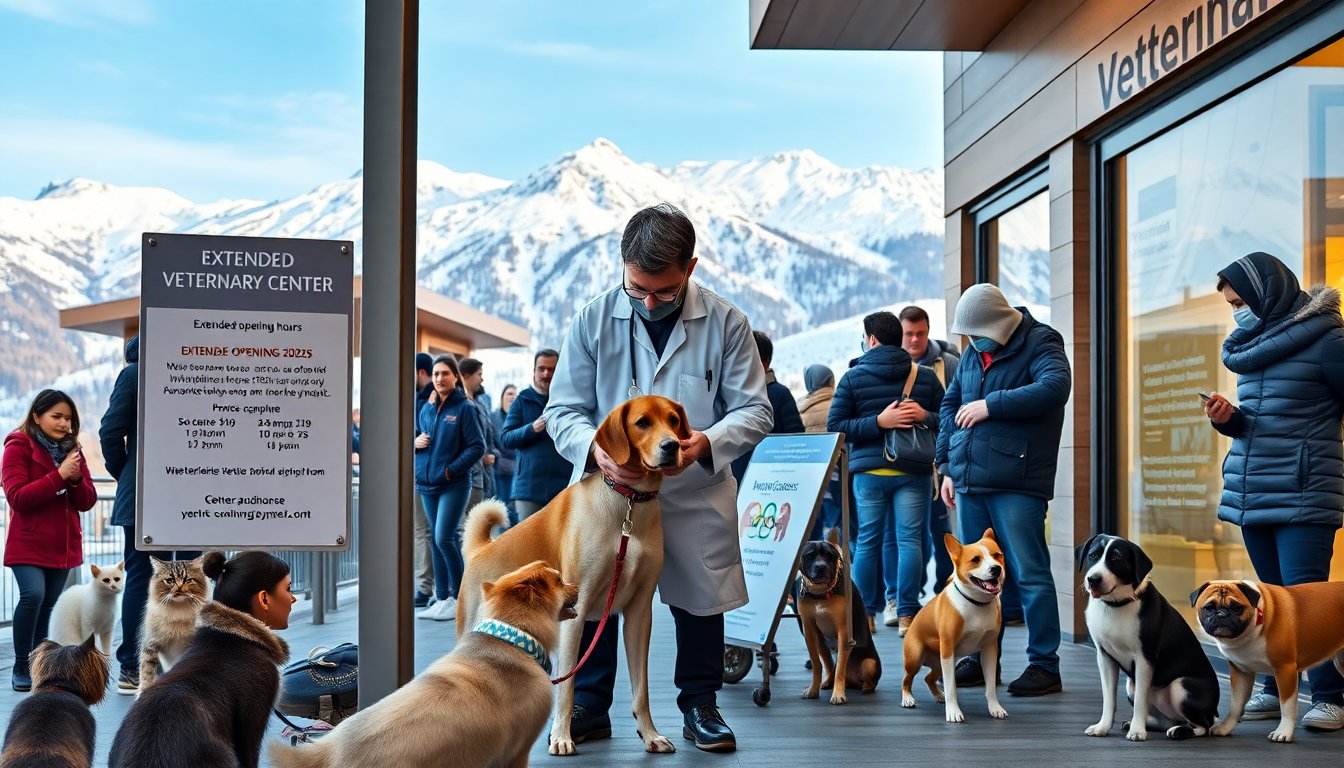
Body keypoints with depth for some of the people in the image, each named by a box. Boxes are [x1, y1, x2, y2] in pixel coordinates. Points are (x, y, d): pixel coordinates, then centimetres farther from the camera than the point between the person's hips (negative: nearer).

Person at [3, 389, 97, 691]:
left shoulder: (71, 449, 13)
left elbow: (88, 502, 9)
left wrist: (77, 479, -12)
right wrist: (59, 475, -20)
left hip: (64, 544, 5)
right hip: (28, 543, -5)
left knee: (48, 605, 6)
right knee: (33, 594, -22)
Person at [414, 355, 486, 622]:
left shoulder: (465, 408, -6)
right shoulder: (426, 409, 11)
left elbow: (477, 446, -9)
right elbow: (418, 438, 22)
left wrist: (451, 469, -16)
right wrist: (415, 442, -2)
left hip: (454, 485, -6)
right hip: (427, 484, 6)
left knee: (444, 538, -14)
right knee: (436, 541, 9)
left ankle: (461, 597, -3)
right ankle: (442, 597, 16)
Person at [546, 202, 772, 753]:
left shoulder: (725, 323, -8)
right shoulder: (593, 321, -6)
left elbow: (754, 409, -6)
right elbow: (563, 410, -5)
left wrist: (707, 443, -27)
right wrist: (595, 448, -27)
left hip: (696, 491, 0)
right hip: (607, 486, 1)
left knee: (699, 599, 9)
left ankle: (700, 706, 26)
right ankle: (589, 707, 21)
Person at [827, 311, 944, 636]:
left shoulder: (853, 377, 2)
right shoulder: (926, 376, 7)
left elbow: (834, 426, -4)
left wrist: (877, 422, -7)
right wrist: (925, 416, -7)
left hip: (868, 469, 0)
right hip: (914, 471, 0)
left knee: (868, 540, 6)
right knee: (910, 538, 0)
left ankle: (864, 614, 10)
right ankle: (906, 614, -3)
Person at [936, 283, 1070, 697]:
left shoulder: (1040, 345, -4)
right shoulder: (973, 353, 17)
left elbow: (1055, 387, -24)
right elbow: (949, 406, 25)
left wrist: (991, 405, -20)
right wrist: (948, 465, 17)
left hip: (1017, 483, -7)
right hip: (969, 481, 7)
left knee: (1029, 574, -5)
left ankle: (1044, 665, 1)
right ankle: (982, 658, 21)